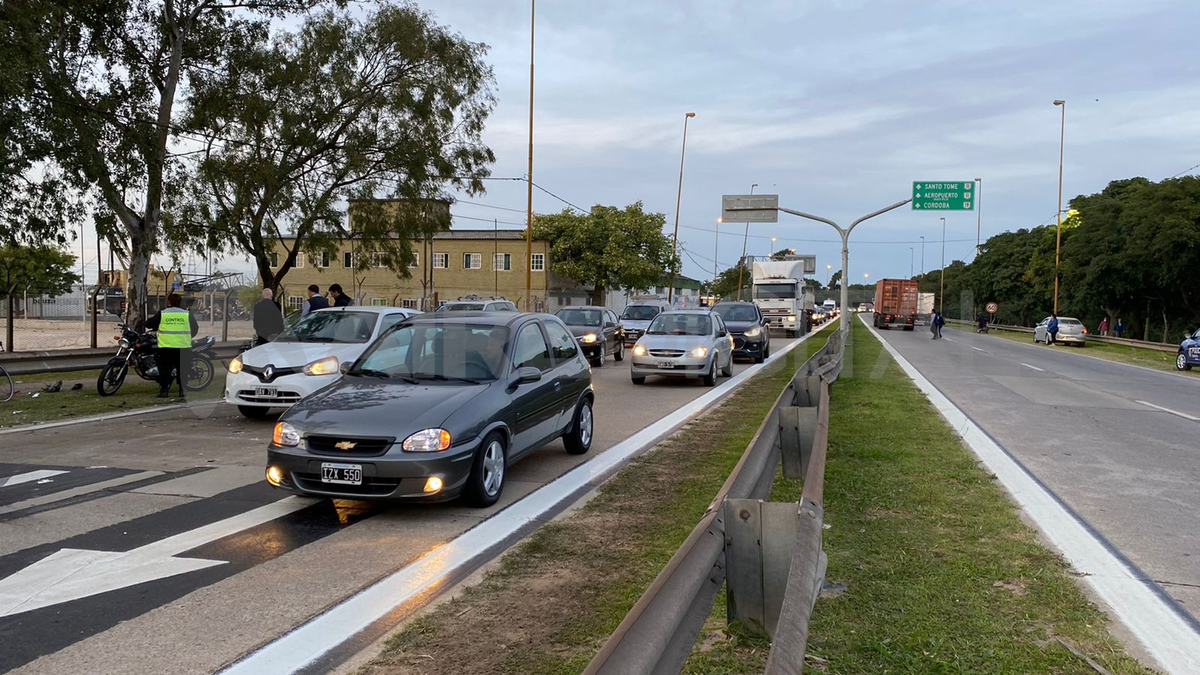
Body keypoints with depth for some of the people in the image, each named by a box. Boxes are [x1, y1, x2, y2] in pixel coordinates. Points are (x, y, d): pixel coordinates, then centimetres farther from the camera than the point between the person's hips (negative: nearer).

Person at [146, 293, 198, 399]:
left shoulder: (161, 314, -1)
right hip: (183, 348, 1)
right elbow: (195, 328, 10)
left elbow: (148, 323, 8)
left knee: (164, 369, 10)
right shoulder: (188, 314, 1)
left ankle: (163, 390, 5)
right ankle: (183, 390, 9)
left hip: (165, 347, -1)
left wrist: (156, 328, 28)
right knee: (182, 370, 11)